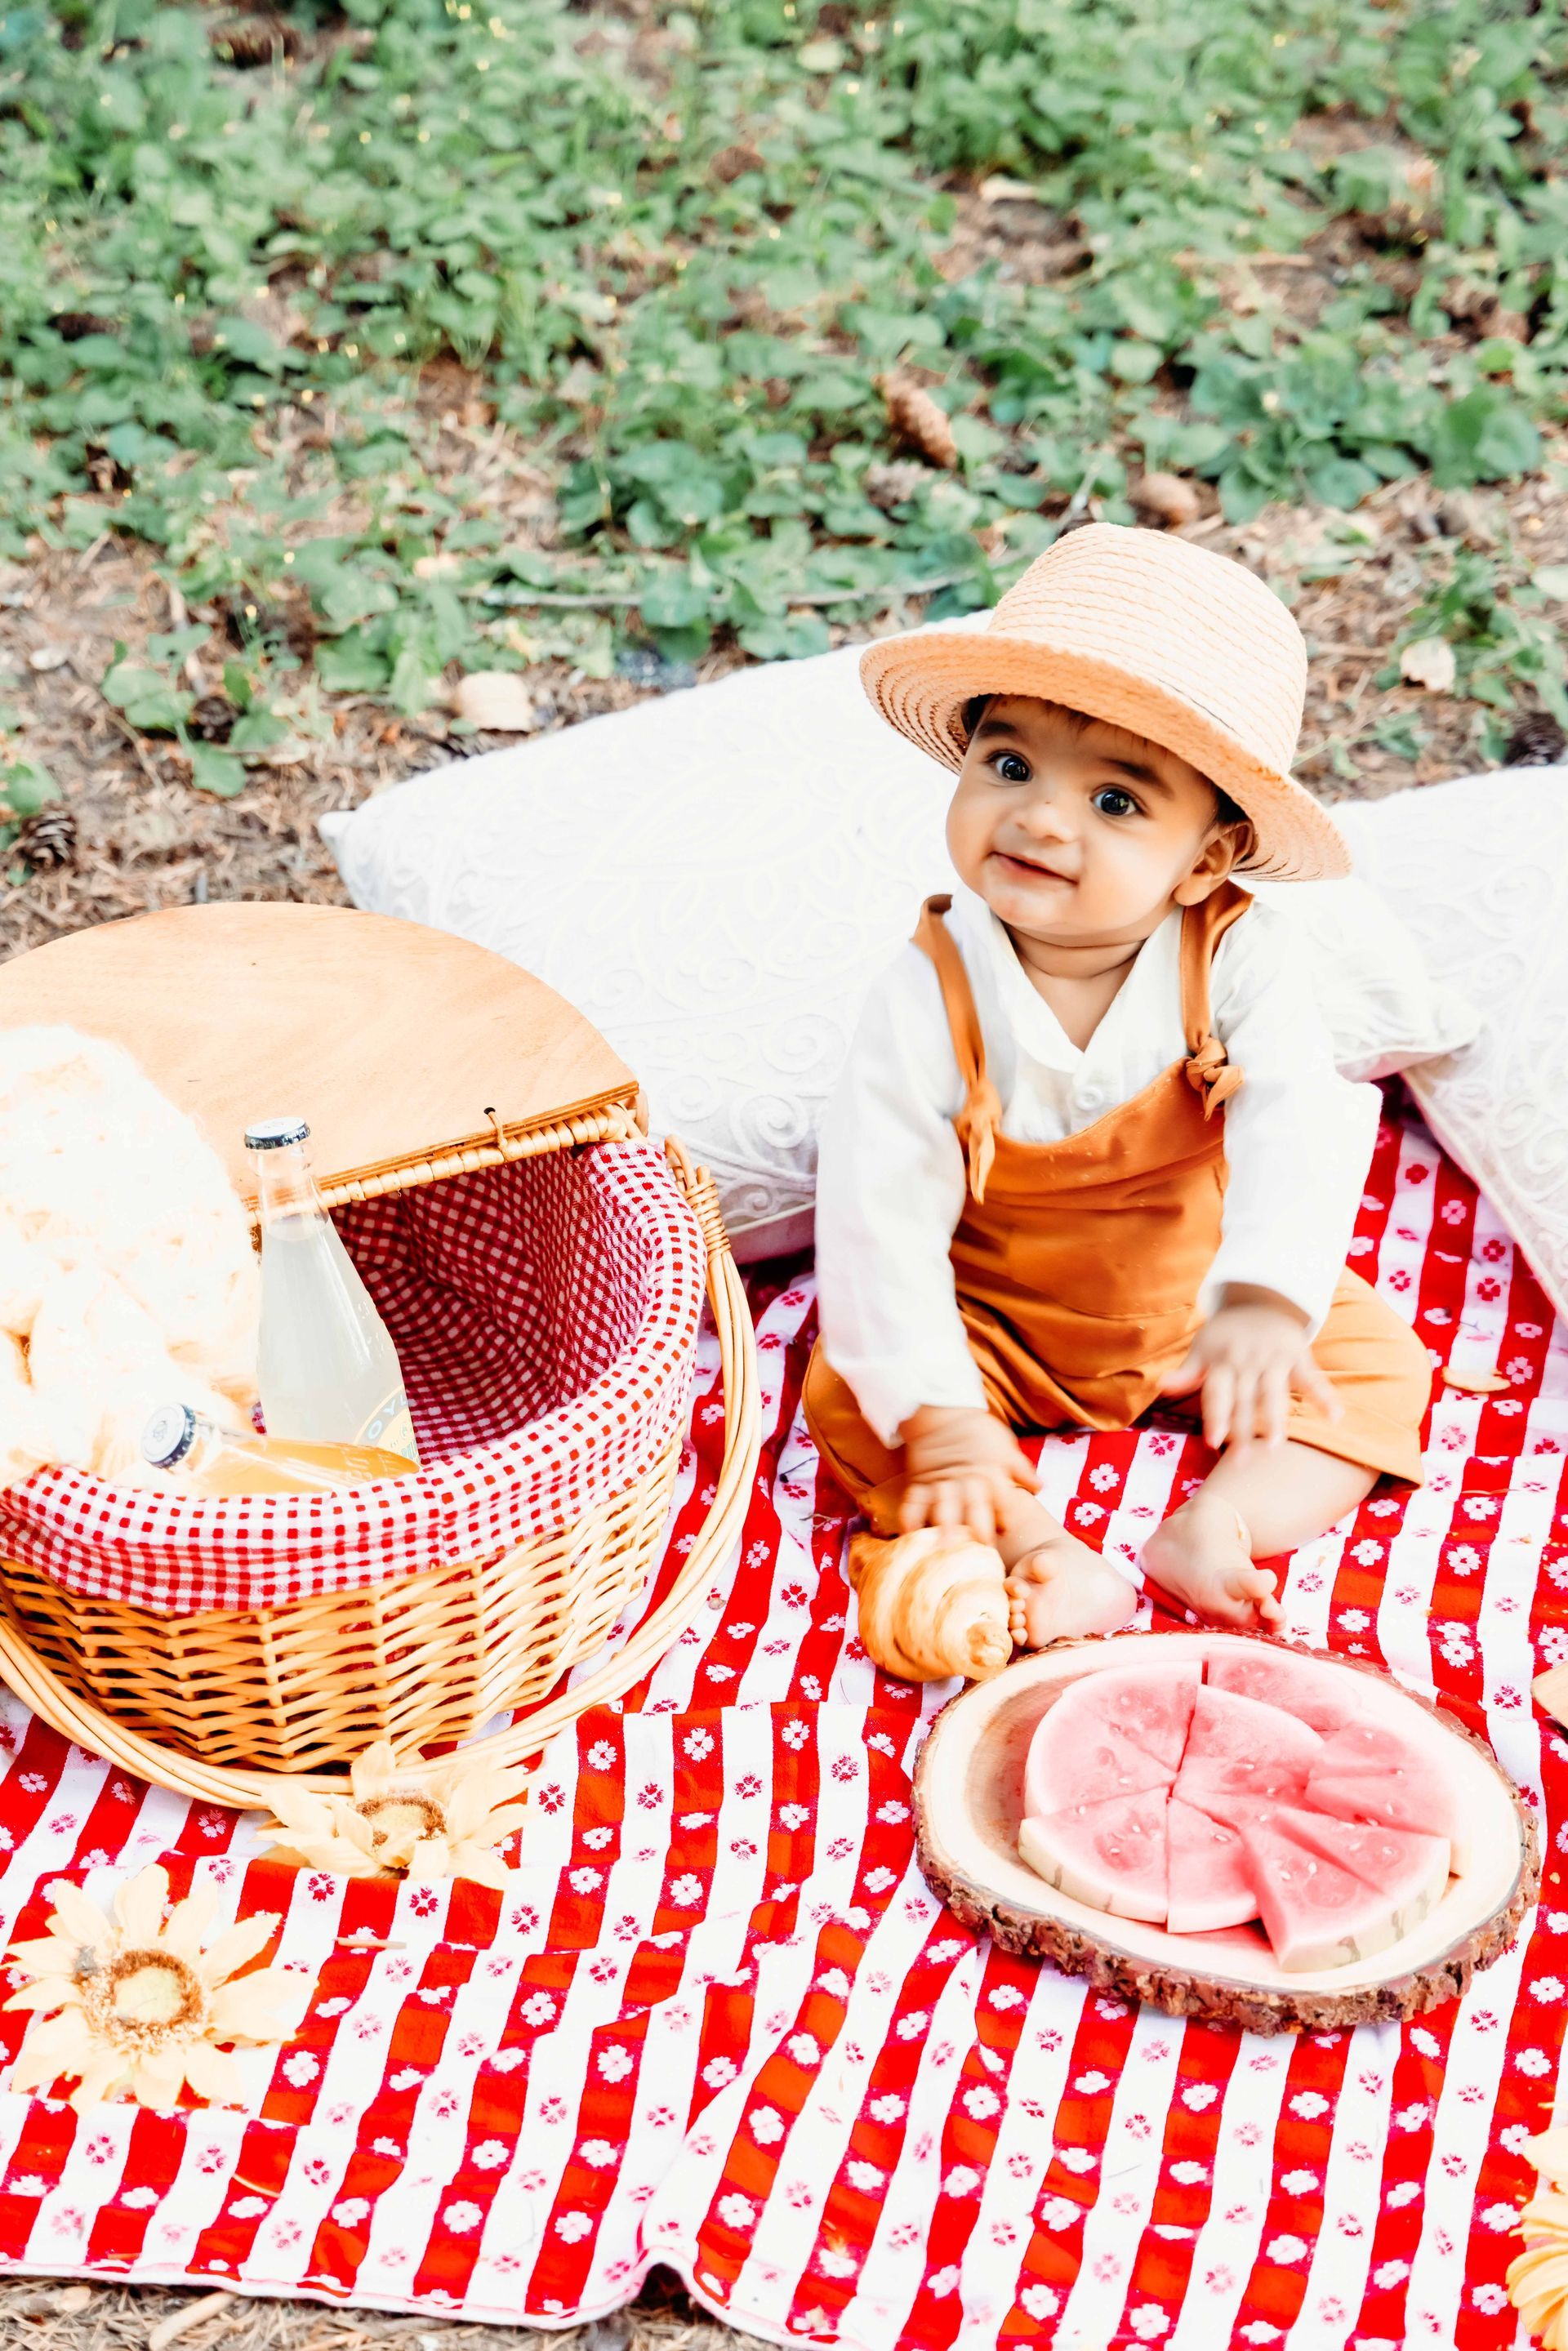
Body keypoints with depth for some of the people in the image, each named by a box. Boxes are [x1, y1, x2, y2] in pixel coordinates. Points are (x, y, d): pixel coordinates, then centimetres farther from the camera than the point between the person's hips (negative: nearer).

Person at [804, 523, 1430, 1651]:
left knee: (1372, 1361, -10)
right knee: (852, 1398, -21)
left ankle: (1213, 1536, -22)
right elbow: (880, 1216, -26)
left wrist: (1265, 1303, -53)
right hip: (993, 1326, -1)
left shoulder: (1240, 953, -23)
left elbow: (1298, 1130, -35)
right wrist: (939, 1417, -32)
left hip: (1196, 1302, 2)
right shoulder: (932, 995, -26)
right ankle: (1042, 1557, -28)